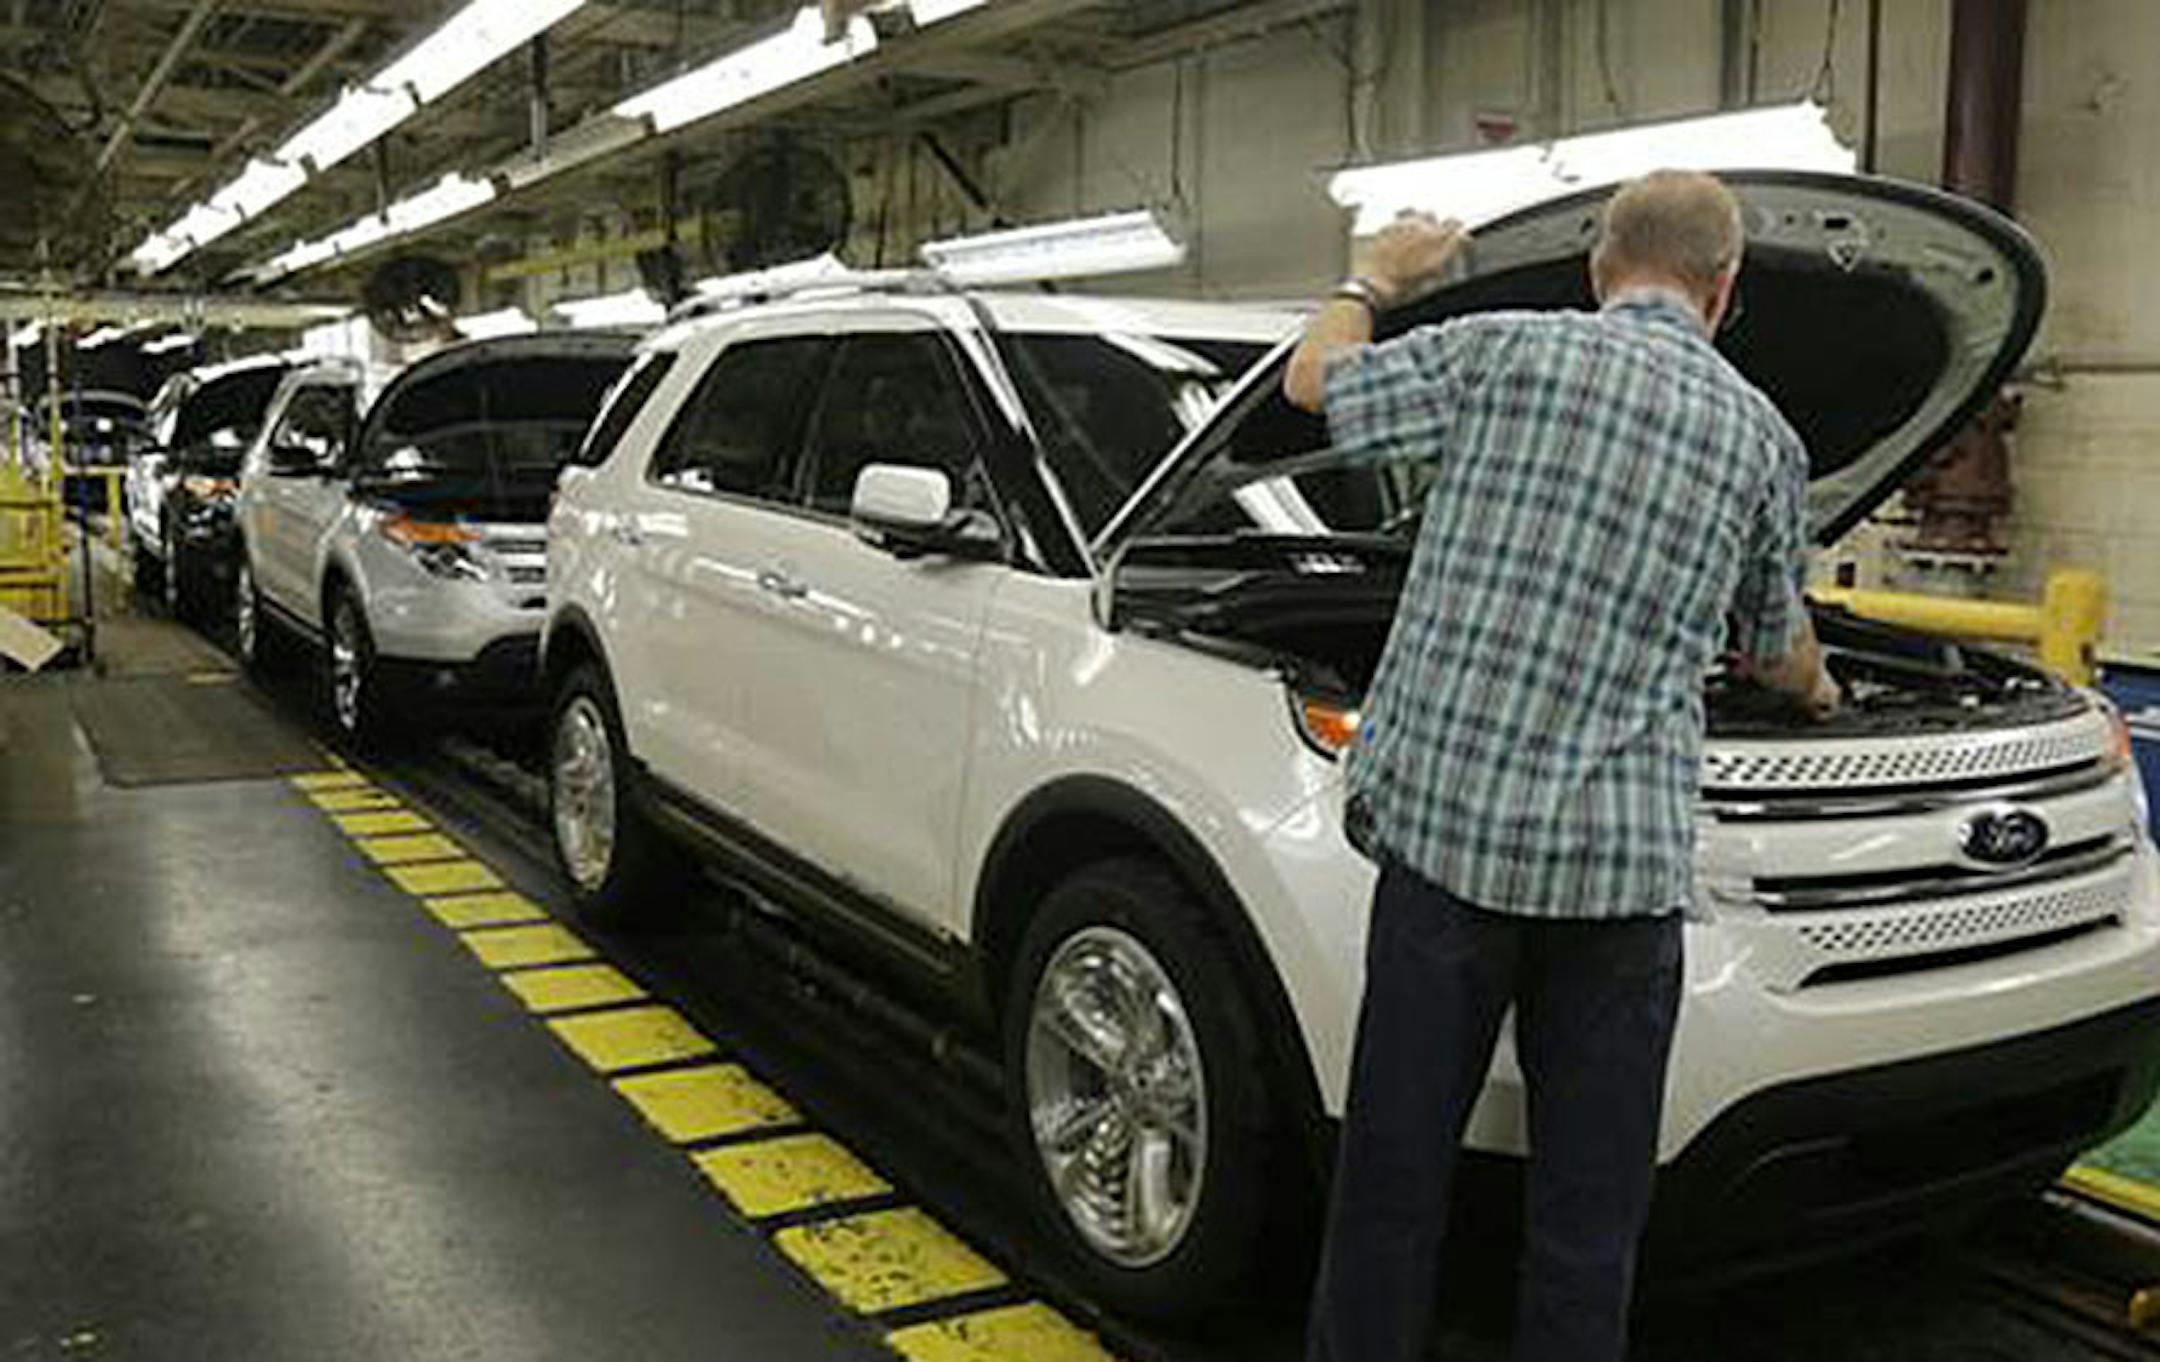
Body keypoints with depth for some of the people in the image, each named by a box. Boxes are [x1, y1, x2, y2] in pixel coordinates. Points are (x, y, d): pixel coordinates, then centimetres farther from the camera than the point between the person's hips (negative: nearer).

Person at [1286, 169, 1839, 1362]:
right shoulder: (1765, 440, 9)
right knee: (1589, 1203, 12)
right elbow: (1772, 641, 24)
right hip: (1625, 859, 2)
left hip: (1447, 822, -1)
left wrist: (1377, 277, 34)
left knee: (1395, 1162, 11)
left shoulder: (1503, 351, 0)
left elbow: (1315, 381, 13)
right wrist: (1817, 691, 49)